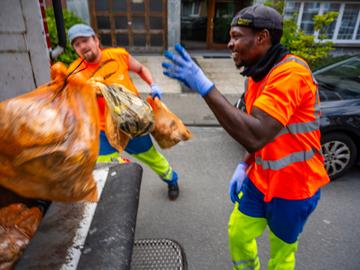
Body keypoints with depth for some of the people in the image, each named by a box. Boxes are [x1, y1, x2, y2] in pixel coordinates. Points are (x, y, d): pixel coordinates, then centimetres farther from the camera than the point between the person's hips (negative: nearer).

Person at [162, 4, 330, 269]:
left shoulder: (291, 72, -27)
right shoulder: (257, 76, 2)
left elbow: (255, 136, -39)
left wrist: (204, 86, -37)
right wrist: (244, 166, 3)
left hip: (293, 187, -7)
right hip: (260, 180, 7)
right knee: (238, 234, 19)